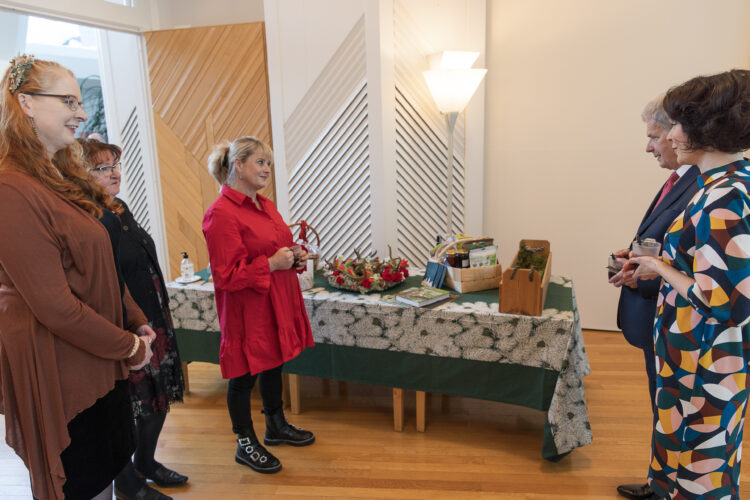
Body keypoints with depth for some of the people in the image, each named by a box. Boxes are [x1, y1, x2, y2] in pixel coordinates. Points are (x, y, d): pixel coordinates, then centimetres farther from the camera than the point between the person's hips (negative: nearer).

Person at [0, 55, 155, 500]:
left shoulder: (65, 176, 10)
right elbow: (54, 305, -23)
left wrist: (138, 323, 4)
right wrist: (129, 347, -12)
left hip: (100, 360, 9)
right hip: (60, 372, -9)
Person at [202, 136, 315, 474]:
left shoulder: (266, 206, 9)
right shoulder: (221, 214, -19)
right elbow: (225, 276, -22)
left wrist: (295, 258, 2)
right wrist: (272, 263, -23)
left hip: (277, 303, 9)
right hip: (247, 310, -9)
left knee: (273, 365, 22)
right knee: (244, 376, 8)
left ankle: (277, 427, 42)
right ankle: (245, 445, 27)